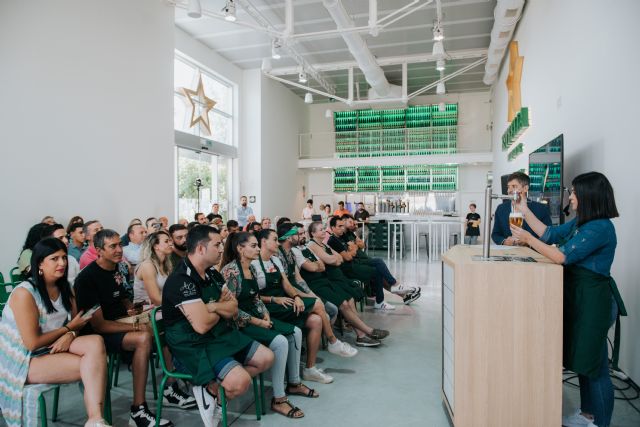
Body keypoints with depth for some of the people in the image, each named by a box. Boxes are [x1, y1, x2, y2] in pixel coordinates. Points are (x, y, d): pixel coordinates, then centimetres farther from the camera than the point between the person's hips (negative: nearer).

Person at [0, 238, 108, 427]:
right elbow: (33, 343, -19)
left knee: (96, 342, -24)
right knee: (94, 364, -23)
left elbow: (76, 323, 7)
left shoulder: (65, 289, 4)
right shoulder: (24, 293, -18)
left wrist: (70, 336, -16)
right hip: (25, 361, -6)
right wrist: (68, 328, -10)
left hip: (54, 348, 6)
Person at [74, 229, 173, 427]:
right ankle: (138, 411, -25)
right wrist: (136, 326, -21)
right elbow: (98, 325, -19)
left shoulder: (116, 270, 7)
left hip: (120, 325, 8)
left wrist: (130, 309, 0)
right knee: (144, 338, -32)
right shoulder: (88, 277, -17)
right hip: (99, 334, -8)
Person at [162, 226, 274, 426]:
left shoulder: (212, 274, 7)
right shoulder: (181, 280, -22)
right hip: (193, 345, -9)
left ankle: (213, 387, 5)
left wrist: (213, 307, -17)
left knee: (266, 358, 4)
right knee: (241, 381, -28)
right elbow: (202, 325, -27)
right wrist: (222, 310, -6)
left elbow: (234, 309, 5)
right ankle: (209, 390, 2)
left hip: (221, 334, 9)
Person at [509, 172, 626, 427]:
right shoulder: (580, 223, 9)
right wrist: (526, 212, 10)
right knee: (582, 361, 20)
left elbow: (562, 256, -25)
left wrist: (528, 238, -17)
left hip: (593, 300, -10)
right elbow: (549, 234, 14)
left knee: (594, 365, 4)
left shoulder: (600, 228, -20)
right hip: (578, 296, 10)